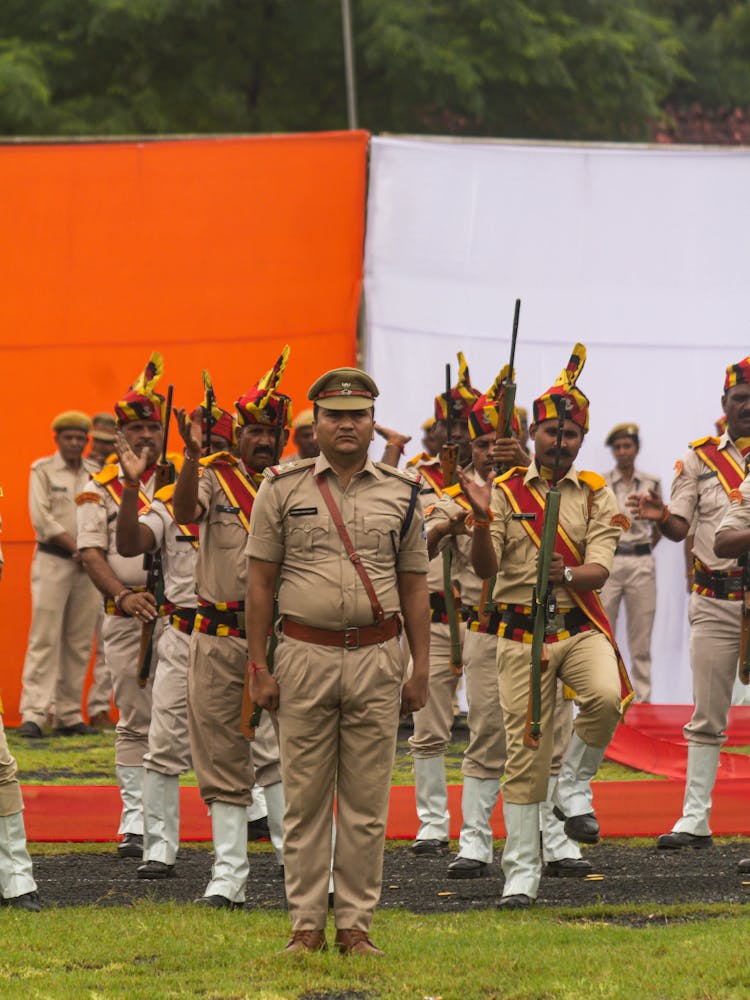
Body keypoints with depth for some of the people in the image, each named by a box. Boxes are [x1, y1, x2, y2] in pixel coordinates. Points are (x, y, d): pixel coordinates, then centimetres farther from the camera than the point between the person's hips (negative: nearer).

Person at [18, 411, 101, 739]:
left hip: (88, 565, 4)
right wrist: (76, 547, -11)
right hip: (52, 562, -4)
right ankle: (33, 714, -12)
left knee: (79, 643, 4)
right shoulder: (43, 470, 2)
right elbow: (42, 519, -7)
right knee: (45, 639, -9)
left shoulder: (97, 474, 12)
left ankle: (69, 715, 7)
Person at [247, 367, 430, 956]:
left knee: (366, 801, 2)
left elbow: (414, 587, 11)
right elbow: (261, 582, 4)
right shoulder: (283, 489, 3)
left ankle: (357, 924, 8)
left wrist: (421, 669, 4)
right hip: (305, 656, -1)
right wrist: (258, 668, -2)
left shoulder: (402, 494, 8)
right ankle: (308, 925, 7)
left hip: (376, 658, 1)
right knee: (305, 798, 2)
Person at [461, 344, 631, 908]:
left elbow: (600, 569, -8)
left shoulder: (596, 495, 4)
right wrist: (482, 522, -26)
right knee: (525, 755, -1)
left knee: (606, 697, -31)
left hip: (581, 627, 0)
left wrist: (569, 574, -30)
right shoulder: (506, 492, 3)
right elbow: (486, 567, -7)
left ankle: (574, 787, -4)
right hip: (523, 634, 0)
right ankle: (522, 872, 9)